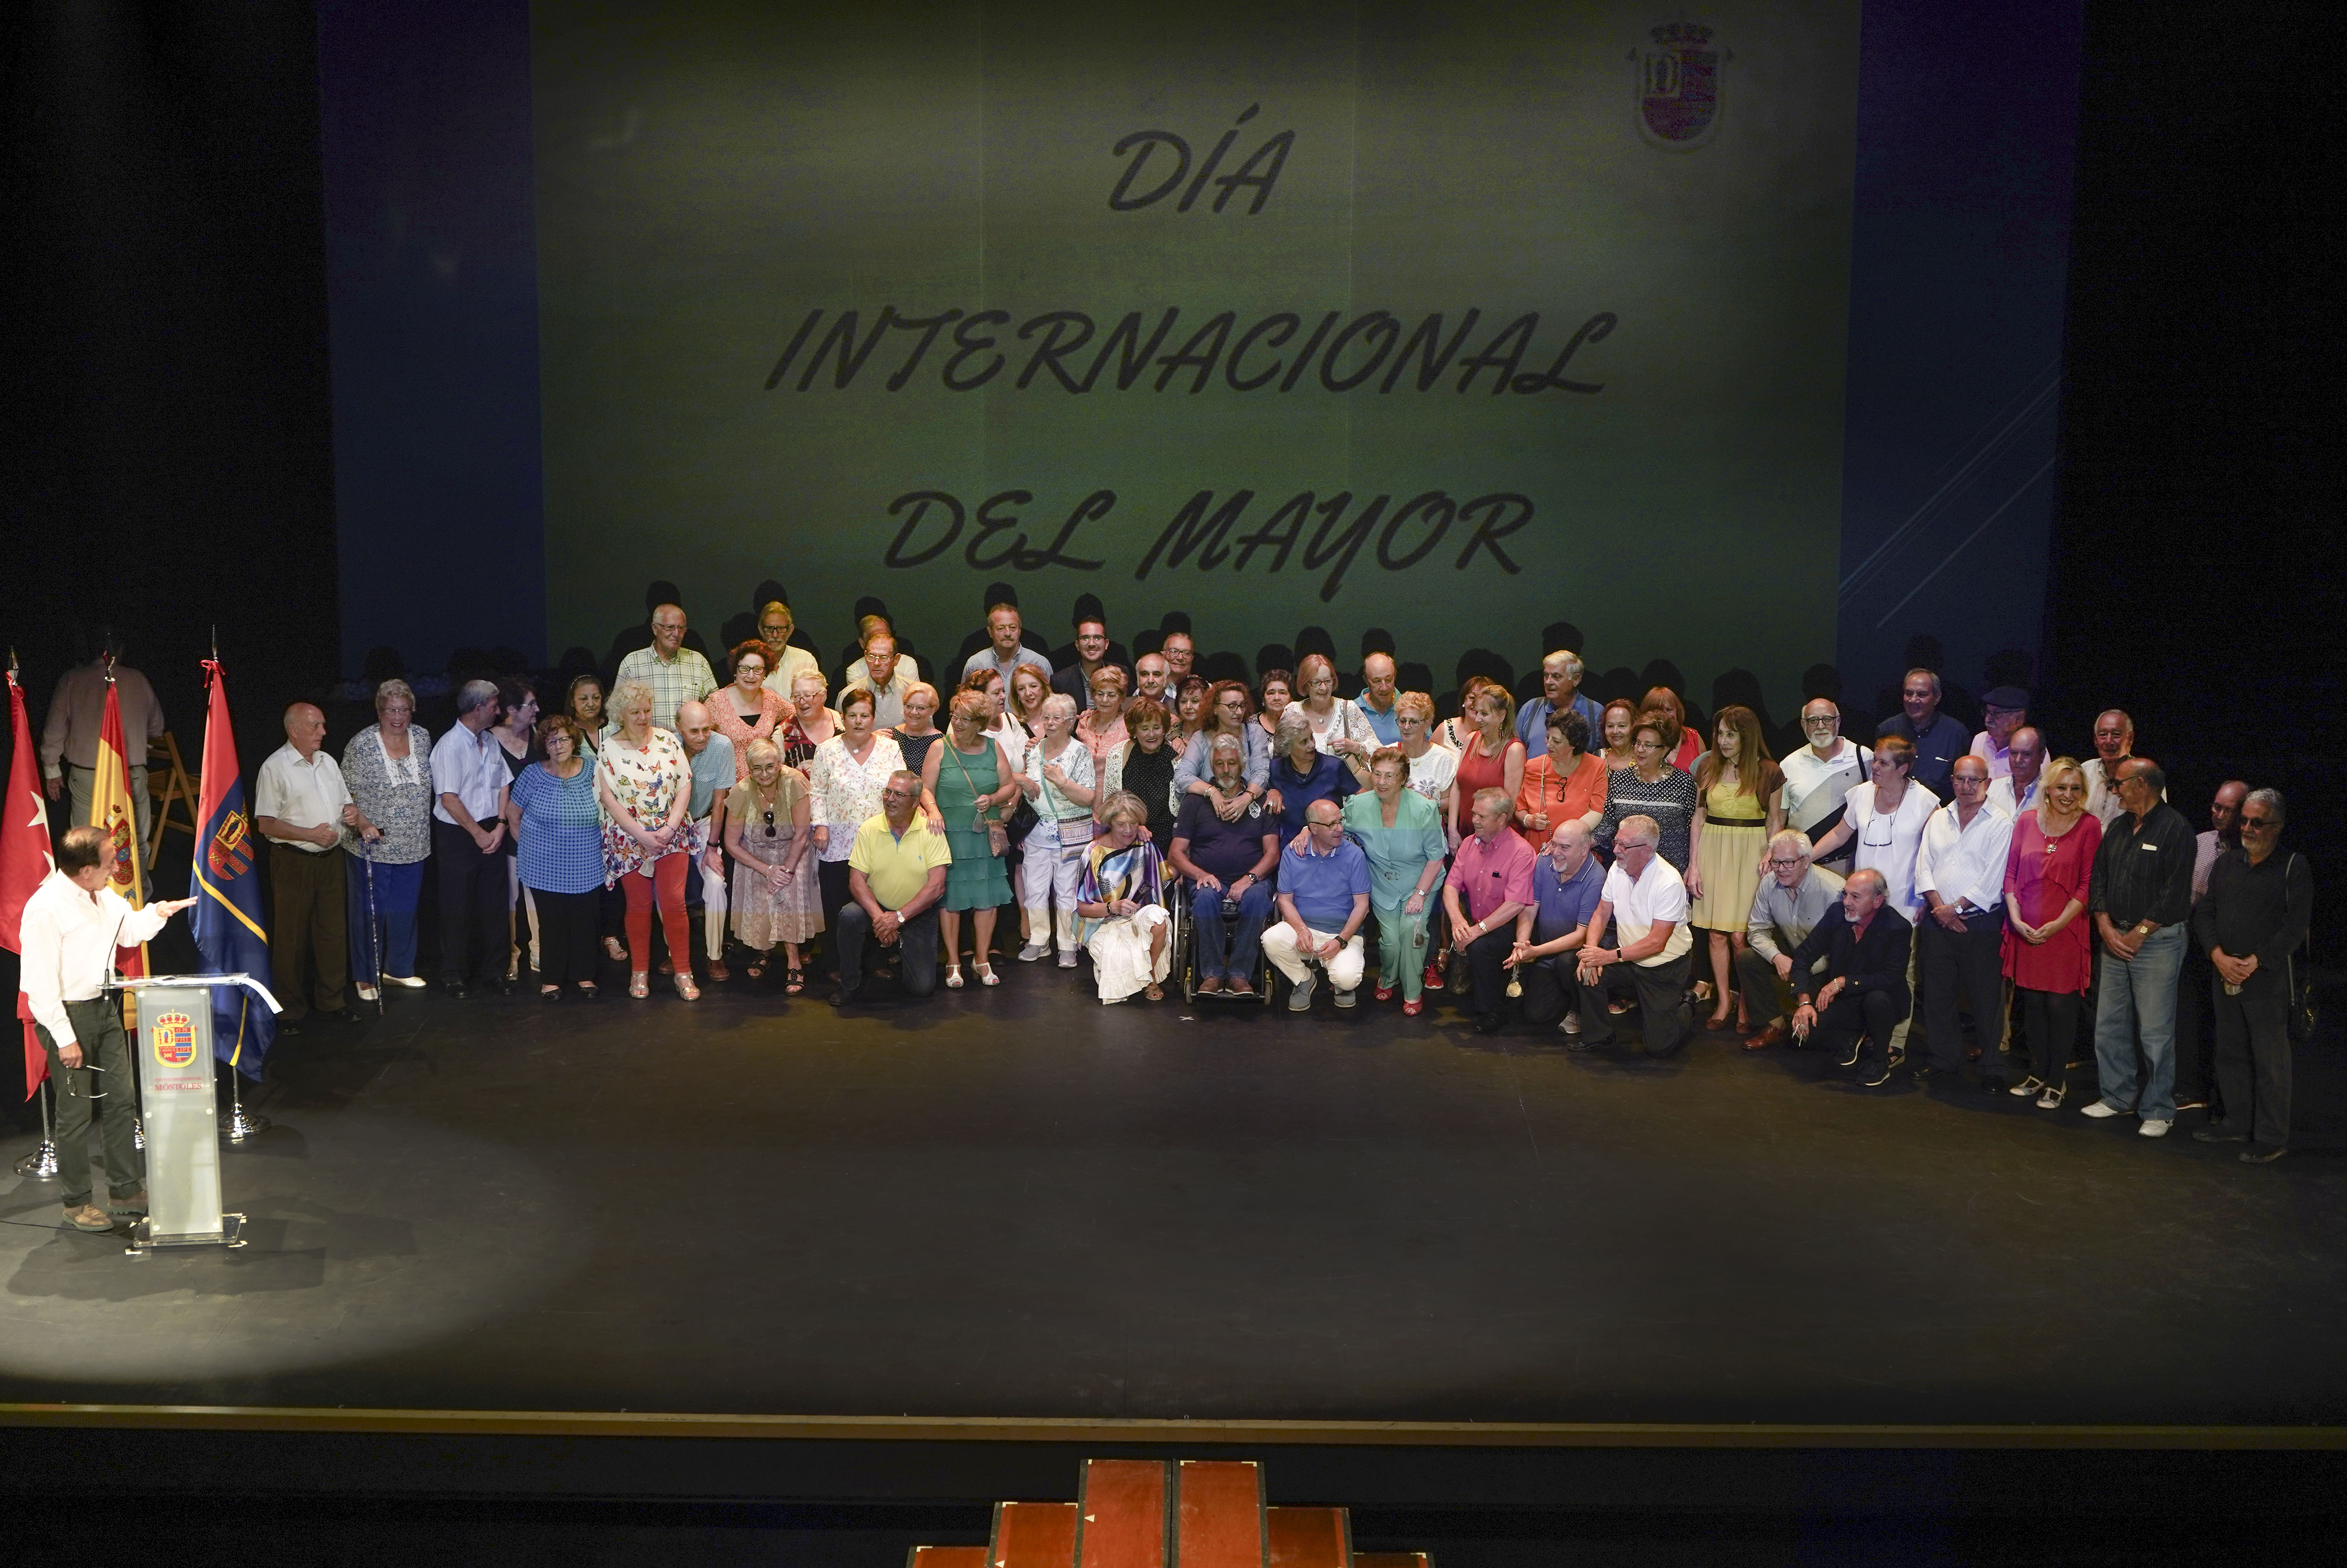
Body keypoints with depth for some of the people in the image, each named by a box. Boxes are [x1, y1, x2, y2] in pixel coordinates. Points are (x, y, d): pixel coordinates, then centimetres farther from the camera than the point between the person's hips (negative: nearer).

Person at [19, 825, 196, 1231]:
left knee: (124, 1098, 14)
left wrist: (158, 913, -2)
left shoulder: (102, 897, 2)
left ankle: (126, 1189, 27)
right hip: (68, 1015, -8)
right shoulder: (46, 909, -23)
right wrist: (64, 1039, -19)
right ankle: (76, 1203, 18)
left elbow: (129, 931, 20)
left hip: (103, 1007, 8)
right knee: (76, 1112, 2)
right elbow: (39, 983, -21)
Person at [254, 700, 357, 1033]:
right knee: (290, 937, 1)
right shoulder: (275, 768, -9)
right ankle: (291, 1009, 11)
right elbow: (266, 824, -13)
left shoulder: (328, 762, 13)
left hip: (330, 858, 6)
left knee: (334, 930, 10)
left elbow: (344, 802, 24)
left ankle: (332, 999, 23)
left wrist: (351, 812, 0)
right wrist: (311, 834, -19)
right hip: (293, 861, -6)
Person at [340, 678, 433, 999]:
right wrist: (363, 824, -23)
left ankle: (399, 970, 30)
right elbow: (346, 794, -9)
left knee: (405, 910, 14)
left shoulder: (422, 738, 3)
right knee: (370, 911, 4)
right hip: (372, 846, -4)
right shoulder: (361, 745, -11)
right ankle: (366, 977, 16)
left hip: (412, 847, 4)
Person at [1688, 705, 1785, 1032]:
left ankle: (1748, 1004, 7)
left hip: (1751, 854, -3)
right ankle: (1722, 1001, 13)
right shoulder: (1707, 767, 7)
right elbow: (1699, 817, 10)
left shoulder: (1769, 772, -1)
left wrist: (1772, 858, -9)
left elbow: (1775, 821, 4)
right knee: (1716, 933, 1)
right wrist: (1694, 866, 6)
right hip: (1713, 849, 3)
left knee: (1740, 935, -7)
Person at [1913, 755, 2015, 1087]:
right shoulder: (1939, 818, 12)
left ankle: (1992, 1068, 10)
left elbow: (1992, 880, -11)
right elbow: (1924, 867, 6)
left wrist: (1955, 908, -12)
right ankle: (1945, 1060, 22)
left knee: (1986, 998, 0)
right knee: (1937, 995, 9)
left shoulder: (2000, 824, -4)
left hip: (1981, 925, -5)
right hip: (1938, 921, 5)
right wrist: (1939, 907, -7)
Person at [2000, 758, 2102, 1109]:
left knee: (2060, 1005, -1)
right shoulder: (2026, 821, 6)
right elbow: (2011, 874, 7)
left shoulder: (2089, 827, -3)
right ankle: (2038, 1073, 22)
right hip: (2025, 930, 3)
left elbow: (2088, 884, -5)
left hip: (2065, 931, -3)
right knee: (2032, 1004, 10)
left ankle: (2057, 1081, 10)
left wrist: (2059, 923, -12)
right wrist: (2016, 919, -4)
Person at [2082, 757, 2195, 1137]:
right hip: (2115, 939, 7)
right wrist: (2106, 927, -1)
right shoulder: (2118, 829, 14)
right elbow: (2098, 878, 13)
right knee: (2109, 1024, 10)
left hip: (2157, 941, -7)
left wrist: (2139, 934, -13)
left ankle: (2158, 1110, 4)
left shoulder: (2175, 828, -9)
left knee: (2156, 1031, -4)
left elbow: (2175, 892, -14)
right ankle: (2117, 1097, 23)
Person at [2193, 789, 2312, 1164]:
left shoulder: (2293, 867, -4)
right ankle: (2237, 1122, 25)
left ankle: (2272, 1138, 3)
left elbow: (2296, 926, -10)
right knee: (2230, 1054, 13)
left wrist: (2254, 962, -17)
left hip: (2268, 979, -6)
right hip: (2225, 976, 6)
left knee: (2270, 1060, -3)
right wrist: (2219, 955, -7)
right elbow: (2203, 913, 9)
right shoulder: (2225, 865, 12)